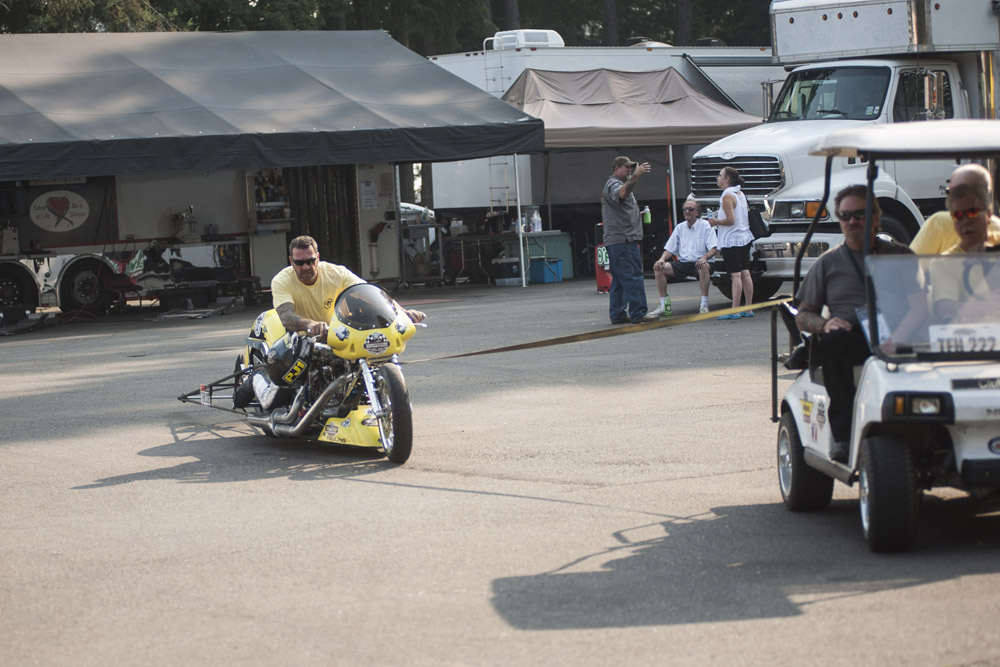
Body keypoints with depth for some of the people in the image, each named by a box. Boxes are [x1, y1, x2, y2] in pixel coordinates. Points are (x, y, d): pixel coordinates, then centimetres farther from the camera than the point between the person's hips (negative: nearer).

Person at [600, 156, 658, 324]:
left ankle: (617, 314, 9)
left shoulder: (610, 185, 27)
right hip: (624, 239, -11)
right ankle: (638, 312, -15)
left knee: (619, 279, 9)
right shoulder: (614, 184, -8)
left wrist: (636, 213, 26)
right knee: (633, 276, -12)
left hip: (614, 240, 11)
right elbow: (622, 193, -34)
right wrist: (636, 176, -43)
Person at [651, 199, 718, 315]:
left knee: (704, 267, -41)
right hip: (682, 263, 5)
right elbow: (670, 249, 14)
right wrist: (662, 259, -8)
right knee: (659, 268, -17)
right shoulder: (680, 228, 14)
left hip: (698, 263, -5)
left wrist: (705, 257, -30)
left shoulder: (705, 226, -1)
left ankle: (704, 304, -33)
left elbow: (714, 248, -9)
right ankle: (664, 305, -11)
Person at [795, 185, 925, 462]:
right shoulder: (828, 263, 19)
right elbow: (803, 316, 16)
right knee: (834, 341, -35)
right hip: (851, 340, 1)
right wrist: (825, 324, -9)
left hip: (894, 342, -1)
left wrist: (896, 337, -19)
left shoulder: (900, 256, 16)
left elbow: (919, 307, 3)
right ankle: (843, 435, -35)